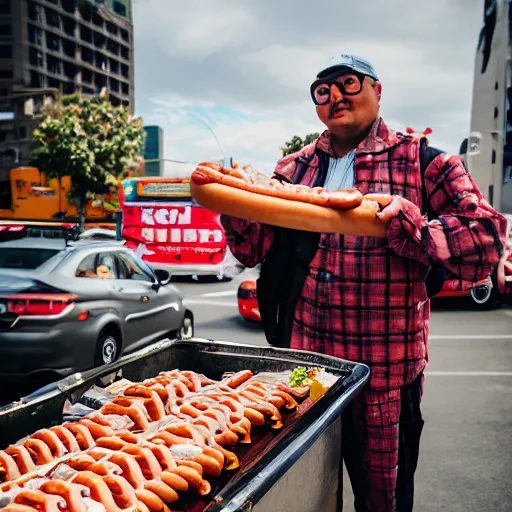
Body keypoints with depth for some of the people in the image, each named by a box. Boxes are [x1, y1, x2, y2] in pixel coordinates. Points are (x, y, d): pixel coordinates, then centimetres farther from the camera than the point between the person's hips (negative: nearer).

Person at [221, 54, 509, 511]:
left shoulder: (421, 159, -4)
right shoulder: (295, 169, 9)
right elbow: (257, 247, 6)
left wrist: (407, 221, -26)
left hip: (387, 369, -3)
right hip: (306, 359, 4)